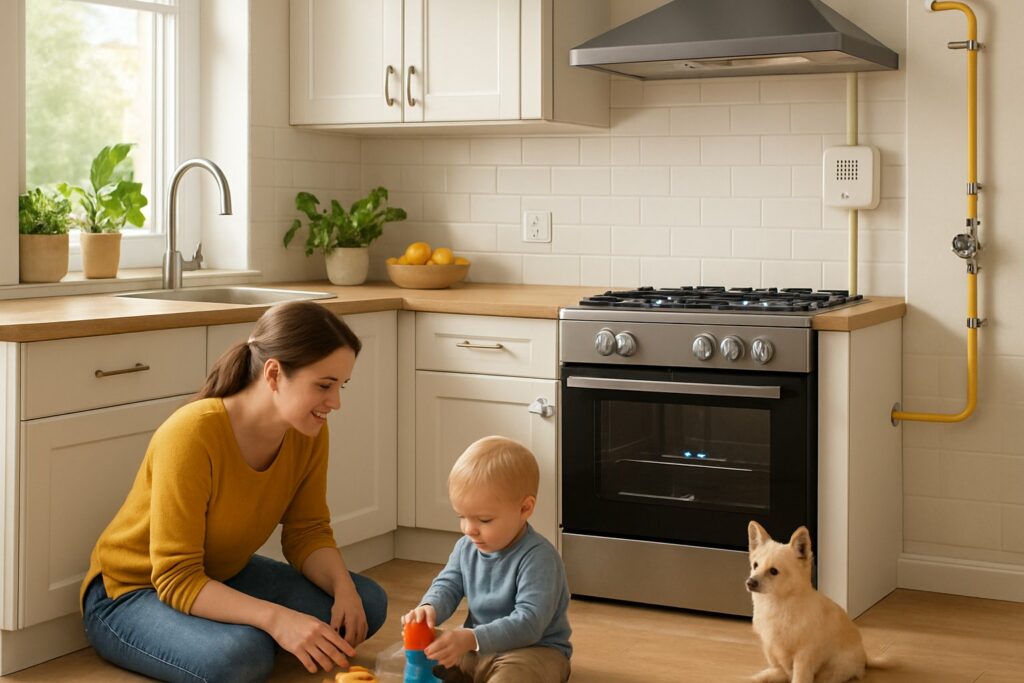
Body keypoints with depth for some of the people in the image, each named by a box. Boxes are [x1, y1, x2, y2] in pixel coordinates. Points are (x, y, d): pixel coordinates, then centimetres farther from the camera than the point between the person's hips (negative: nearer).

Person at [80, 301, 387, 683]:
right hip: (132, 591, -7)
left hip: (222, 578, 7)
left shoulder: (308, 433, -12)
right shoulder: (192, 435, -32)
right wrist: (274, 617, -42)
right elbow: (176, 580, -31)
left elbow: (307, 532, -1)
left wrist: (344, 588, -21)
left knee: (367, 603, -6)